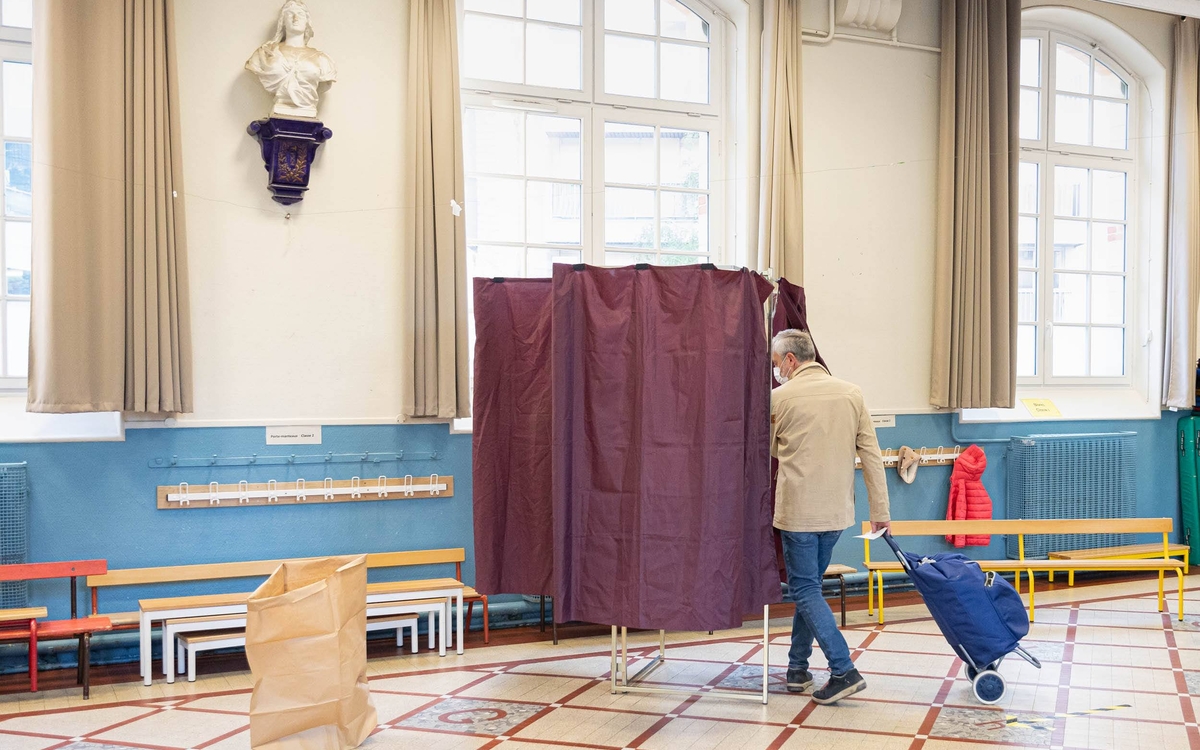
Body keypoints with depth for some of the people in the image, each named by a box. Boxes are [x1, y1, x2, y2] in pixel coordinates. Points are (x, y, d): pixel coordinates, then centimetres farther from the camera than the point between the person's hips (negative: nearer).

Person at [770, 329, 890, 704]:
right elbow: (871, 455, 2)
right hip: (837, 511, 5)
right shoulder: (852, 393, 4)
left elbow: (770, 451, 8)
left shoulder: (779, 398, -7)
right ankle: (798, 667, 23)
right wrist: (880, 510, 6)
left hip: (798, 511, -5)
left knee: (804, 589, 2)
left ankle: (843, 670, -7)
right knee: (809, 585, 17)